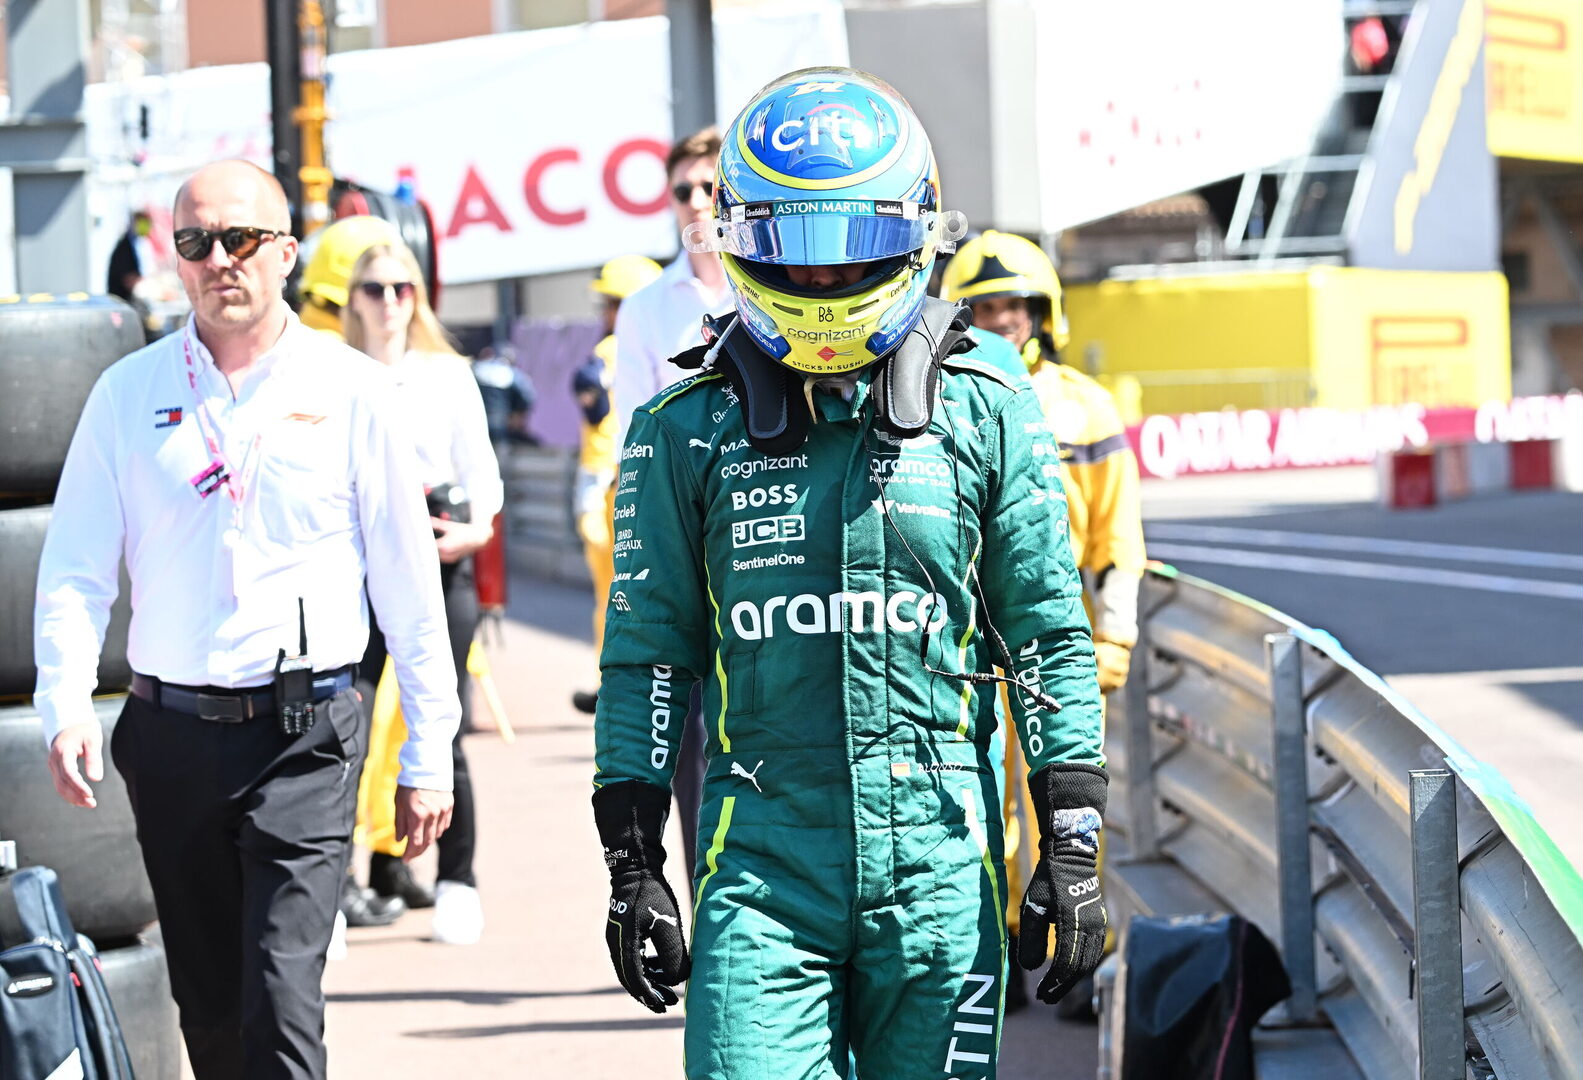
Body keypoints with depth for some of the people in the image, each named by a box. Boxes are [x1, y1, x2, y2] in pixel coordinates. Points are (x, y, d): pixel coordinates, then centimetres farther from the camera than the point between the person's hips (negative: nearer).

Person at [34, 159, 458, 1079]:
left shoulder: (352, 390, 2)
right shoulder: (129, 394, 7)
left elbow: (409, 580, 5)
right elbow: (75, 572, 6)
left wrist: (429, 754, 3)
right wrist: (67, 707, -11)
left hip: (307, 734, -3)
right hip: (173, 730, 3)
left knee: (282, 999, -14)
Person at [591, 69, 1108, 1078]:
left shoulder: (986, 409, 4)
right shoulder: (689, 429, 4)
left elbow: (1048, 637, 7)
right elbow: (649, 653, 8)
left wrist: (1074, 843, 2)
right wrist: (634, 866, 4)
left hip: (940, 854, 0)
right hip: (761, 861, 0)